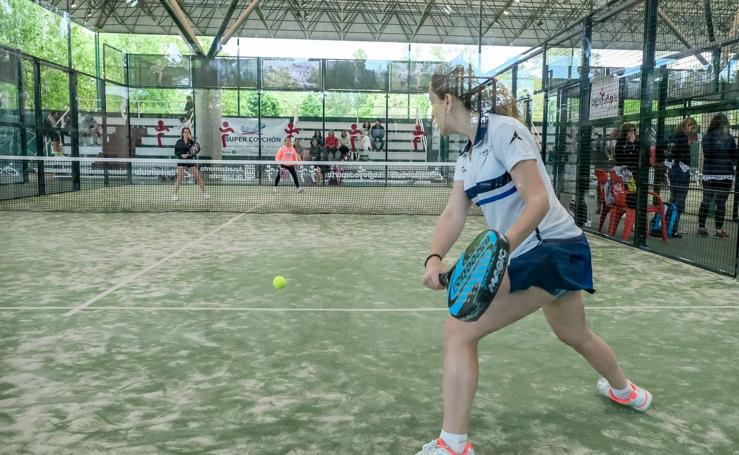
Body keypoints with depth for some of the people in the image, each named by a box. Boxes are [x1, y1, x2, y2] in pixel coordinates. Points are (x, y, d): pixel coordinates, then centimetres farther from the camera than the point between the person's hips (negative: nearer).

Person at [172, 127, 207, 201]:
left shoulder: (192, 141, 0)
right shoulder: (179, 142, 0)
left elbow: (195, 152, -7)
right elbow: (176, 152, 0)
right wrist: (181, 155, -17)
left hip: (190, 160, 1)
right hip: (181, 161, -1)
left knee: (198, 177, -2)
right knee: (179, 177, -13)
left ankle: (204, 193, 9)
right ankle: (174, 195, -9)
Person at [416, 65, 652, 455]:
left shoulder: (502, 129, -17)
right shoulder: (466, 157, 10)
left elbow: (539, 201, -24)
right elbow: (453, 213, -2)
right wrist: (434, 258, -21)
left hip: (551, 249, -10)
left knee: (459, 330, -16)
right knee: (576, 336, 33)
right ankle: (624, 390, 60)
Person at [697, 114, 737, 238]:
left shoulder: (706, 138, 1)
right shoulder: (728, 138, -8)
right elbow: (734, 158, 1)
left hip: (708, 174, 4)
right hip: (724, 175, -3)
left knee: (705, 201, 10)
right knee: (721, 203, 1)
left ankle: (701, 228, 12)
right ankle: (719, 230, 4)